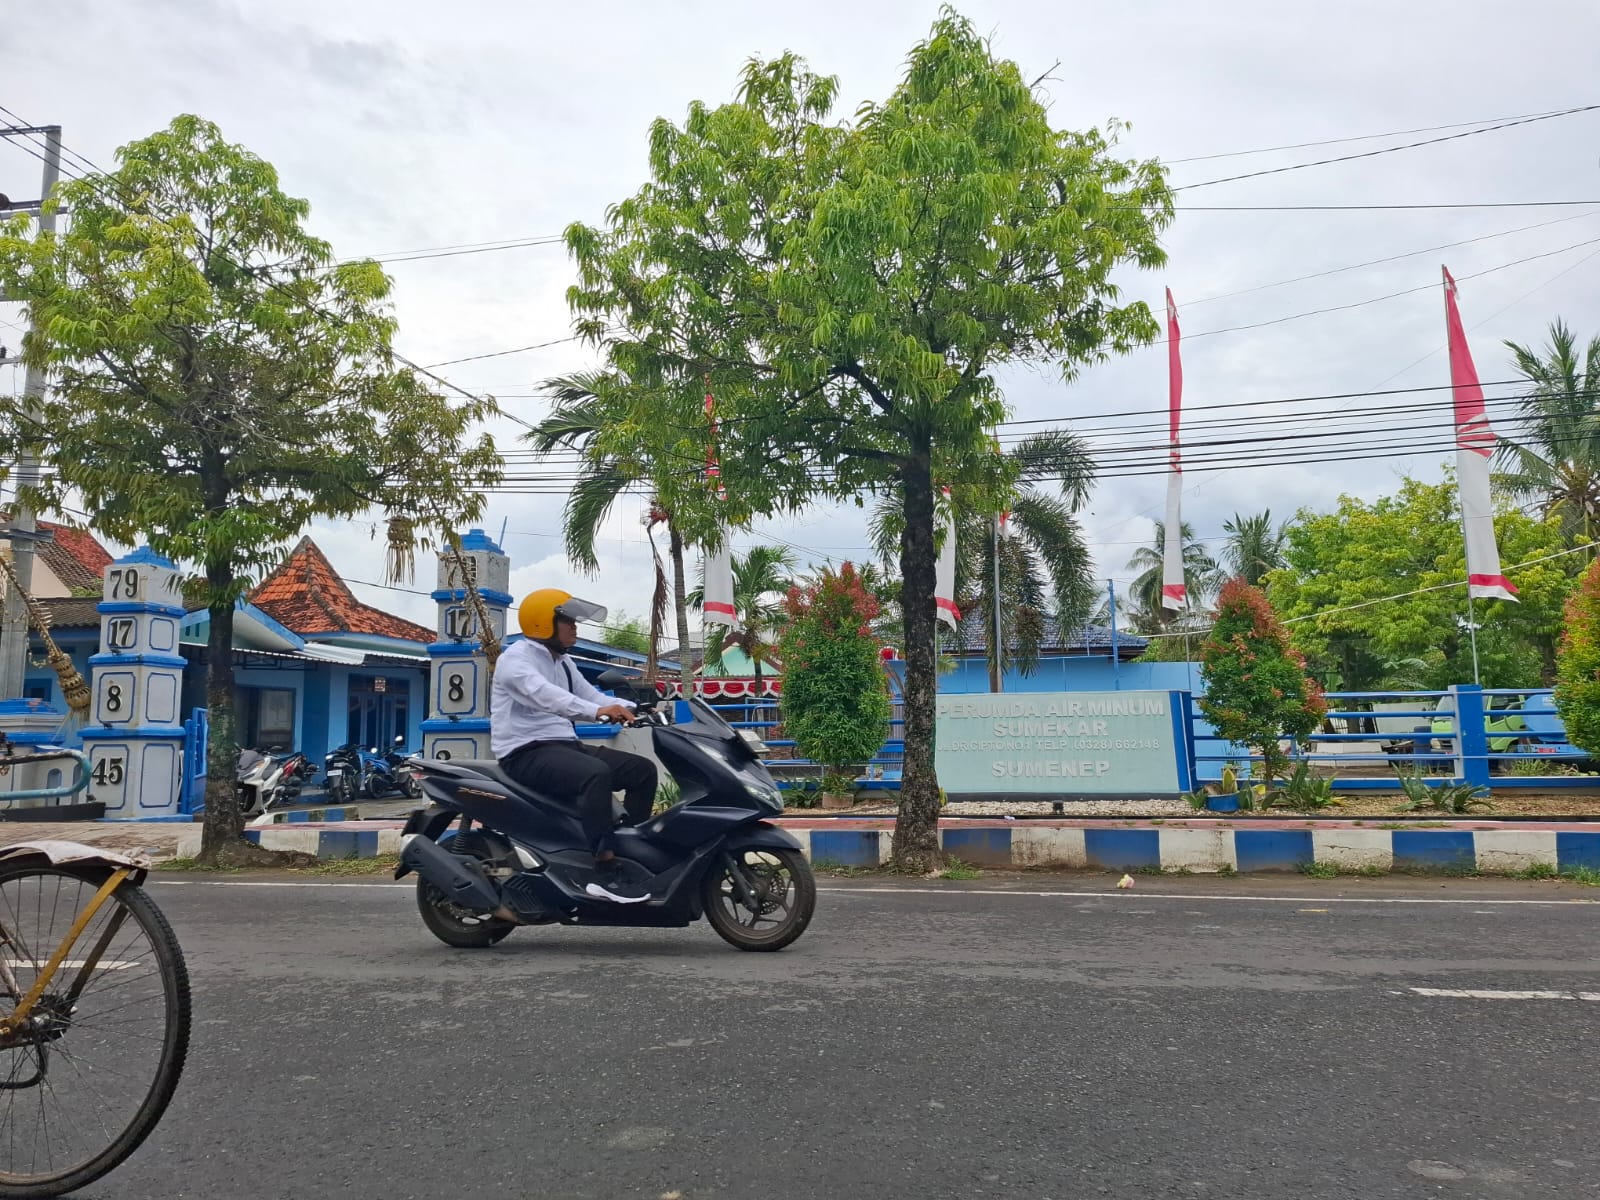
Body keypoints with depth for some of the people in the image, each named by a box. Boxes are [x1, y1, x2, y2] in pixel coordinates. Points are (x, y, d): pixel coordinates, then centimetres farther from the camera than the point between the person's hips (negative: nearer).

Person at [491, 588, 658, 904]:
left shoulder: (562, 662, 21)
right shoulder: (515, 658, -9)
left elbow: (592, 696, 14)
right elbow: (544, 695, -28)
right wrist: (597, 711, -43)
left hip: (564, 745, 9)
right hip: (527, 753, -9)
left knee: (643, 769, -2)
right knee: (596, 774, -35)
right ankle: (606, 872, -33)